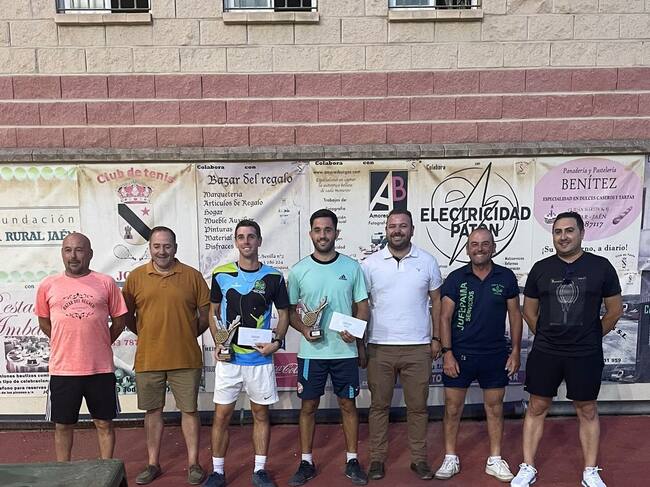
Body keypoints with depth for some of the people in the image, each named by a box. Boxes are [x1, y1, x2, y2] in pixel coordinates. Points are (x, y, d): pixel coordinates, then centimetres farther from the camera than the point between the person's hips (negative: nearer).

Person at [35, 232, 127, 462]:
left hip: (100, 368, -1)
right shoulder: (48, 285, 1)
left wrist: (100, 345, 6)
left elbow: (119, 320, 6)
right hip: (62, 369, 1)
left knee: (104, 423, 11)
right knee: (63, 425, 14)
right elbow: (44, 322, 14)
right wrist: (66, 344, 10)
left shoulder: (106, 283, -2)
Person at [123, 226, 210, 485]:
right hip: (148, 359, 2)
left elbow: (206, 314, 4)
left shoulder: (192, 276, -3)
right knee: (153, 411, 14)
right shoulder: (135, 277, 1)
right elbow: (127, 316, 10)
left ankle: (193, 464, 23)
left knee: (189, 410, 8)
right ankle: (153, 464, 30)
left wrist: (188, 335, 3)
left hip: (185, 358, -1)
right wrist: (147, 335, 6)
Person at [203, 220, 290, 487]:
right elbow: (213, 312, 9)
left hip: (260, 358, 0)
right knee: (222, 415, 7)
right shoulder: (221, 274, -1)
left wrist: (277, 342, -11)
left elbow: (283, 314, 5)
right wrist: (218, 343, -4)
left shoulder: (273, 277, -4)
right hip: (228, 358, 0)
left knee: (261, 413, 11)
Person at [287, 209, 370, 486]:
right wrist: (304, 329, -14)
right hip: (311, 351, 0)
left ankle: (352, 461, 26)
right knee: (308, 406, 9)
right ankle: (306, 463, 25)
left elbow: (362, 306, 4)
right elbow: (290, 310, 4)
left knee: (348, 404, 10)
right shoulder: (298, 271, -1)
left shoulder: (352, 267, 0)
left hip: (345, 350, 0)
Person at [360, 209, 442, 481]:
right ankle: (377, 459, 23)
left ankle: (419, 459, 26)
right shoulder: (370, 264, 0)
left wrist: (436, 338, 4)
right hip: (380, 347, 0)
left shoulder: (427, 262, 3)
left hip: (418, 347, 1)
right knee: (379, 405, 10)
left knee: (418, 406, 10)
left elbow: (436, 301, 8)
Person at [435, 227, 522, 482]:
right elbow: (445, 317, -5)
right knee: (452, 407, 6)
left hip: (495, 355, 1)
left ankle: (495, 460, 27)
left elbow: (514, 315, 5)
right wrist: (447, 353, -10)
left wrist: (515, 351, 2)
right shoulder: (456, 278, -4)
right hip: (459, 354, -1)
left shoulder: (506, 277, -1)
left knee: (495, 407, 12)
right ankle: (450, 459, 21)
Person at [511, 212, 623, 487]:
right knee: (537, 408, 7)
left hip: (586, 355, -1)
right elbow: (529, 311, 9)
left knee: (587, 410, 12)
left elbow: (615, 311, 4)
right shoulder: (541, 268, 0)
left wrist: (590, 337, 8)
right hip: (545, 353, 1)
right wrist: (547, 338, 10)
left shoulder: (601, 266, -3)